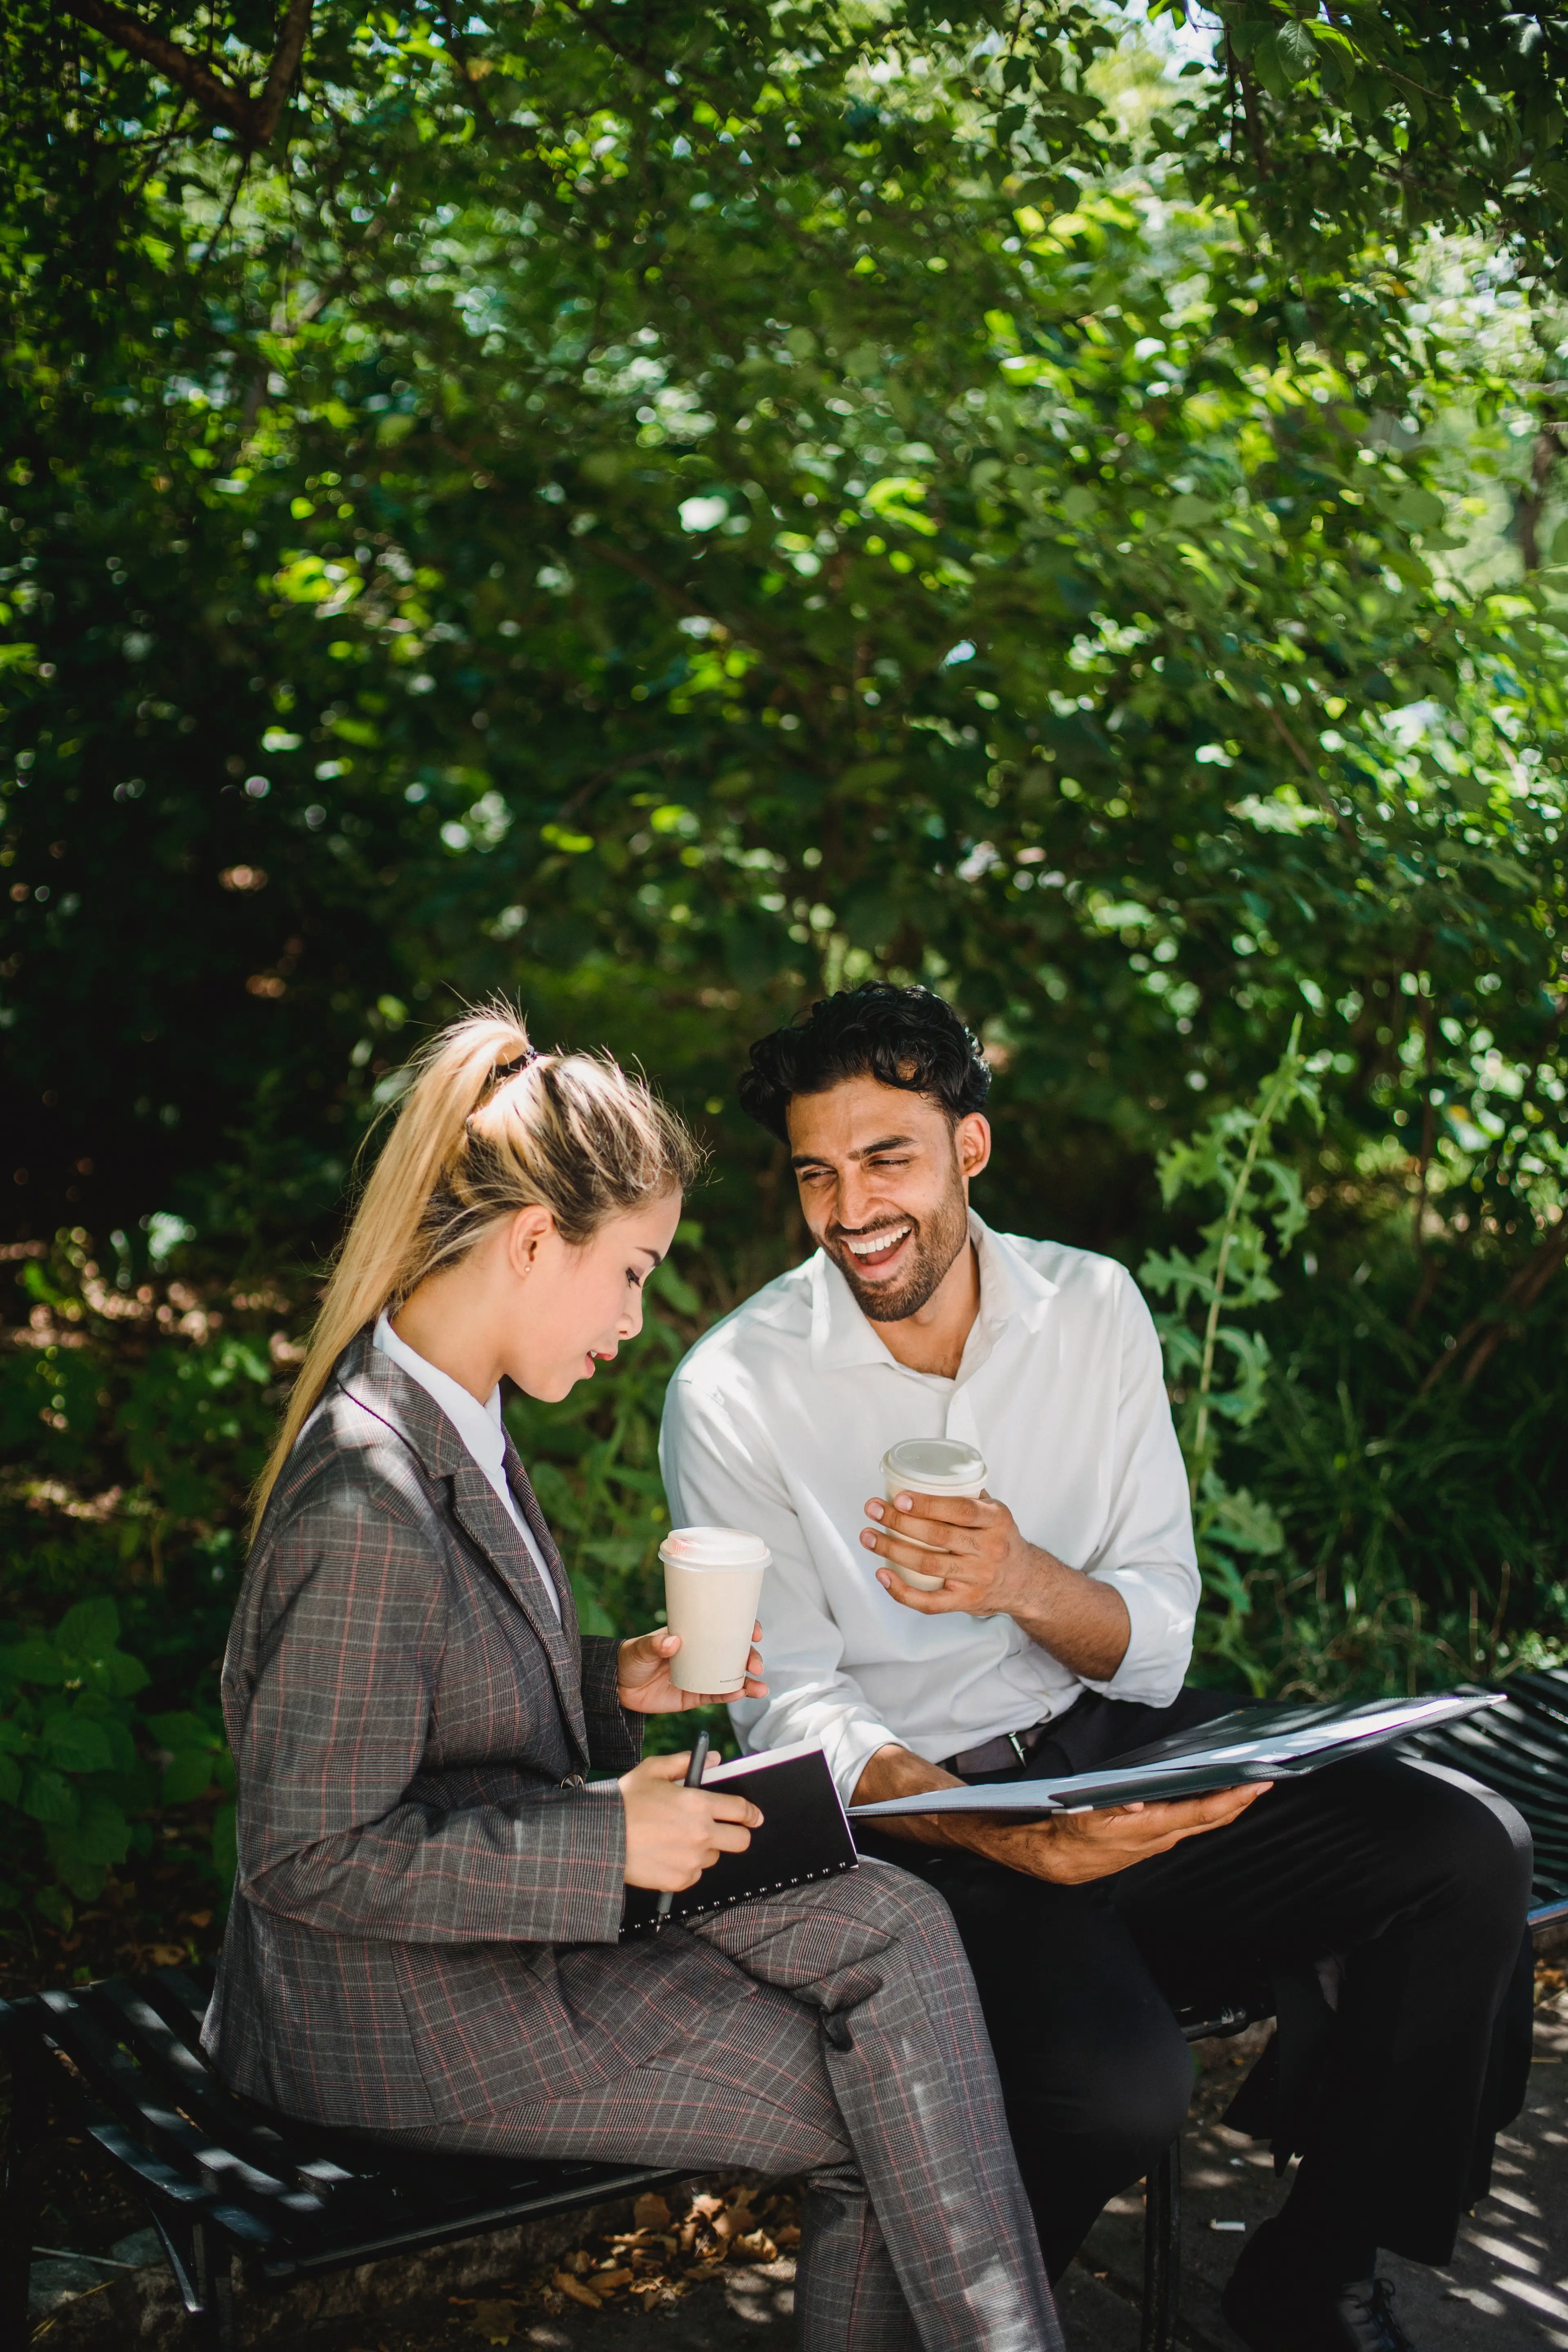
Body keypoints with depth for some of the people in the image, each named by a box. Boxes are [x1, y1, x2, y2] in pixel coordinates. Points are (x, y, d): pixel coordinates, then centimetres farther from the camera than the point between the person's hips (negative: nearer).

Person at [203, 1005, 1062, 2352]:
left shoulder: (453, 1423, 5)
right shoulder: (369, 1503, -27)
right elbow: (304, 1854, -25)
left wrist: (611, 1688, 2)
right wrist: (603, 1842, -20)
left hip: (504, 1933, 9)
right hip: (403, 2022, -9)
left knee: (892, 1924, -2)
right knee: (877, 2103, -6)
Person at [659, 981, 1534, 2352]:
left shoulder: (1091, 1308, 1)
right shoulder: (735, 1394, -9)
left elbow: (1154, 1652, 0)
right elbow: (794, 1714, -10)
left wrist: (1029, 1582, -24)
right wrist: (1005, 1839, -27)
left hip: (1119, 1747, 5)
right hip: (912, 1801, -4)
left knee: (1472, 1853, -16)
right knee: (1119, 2086, -31)